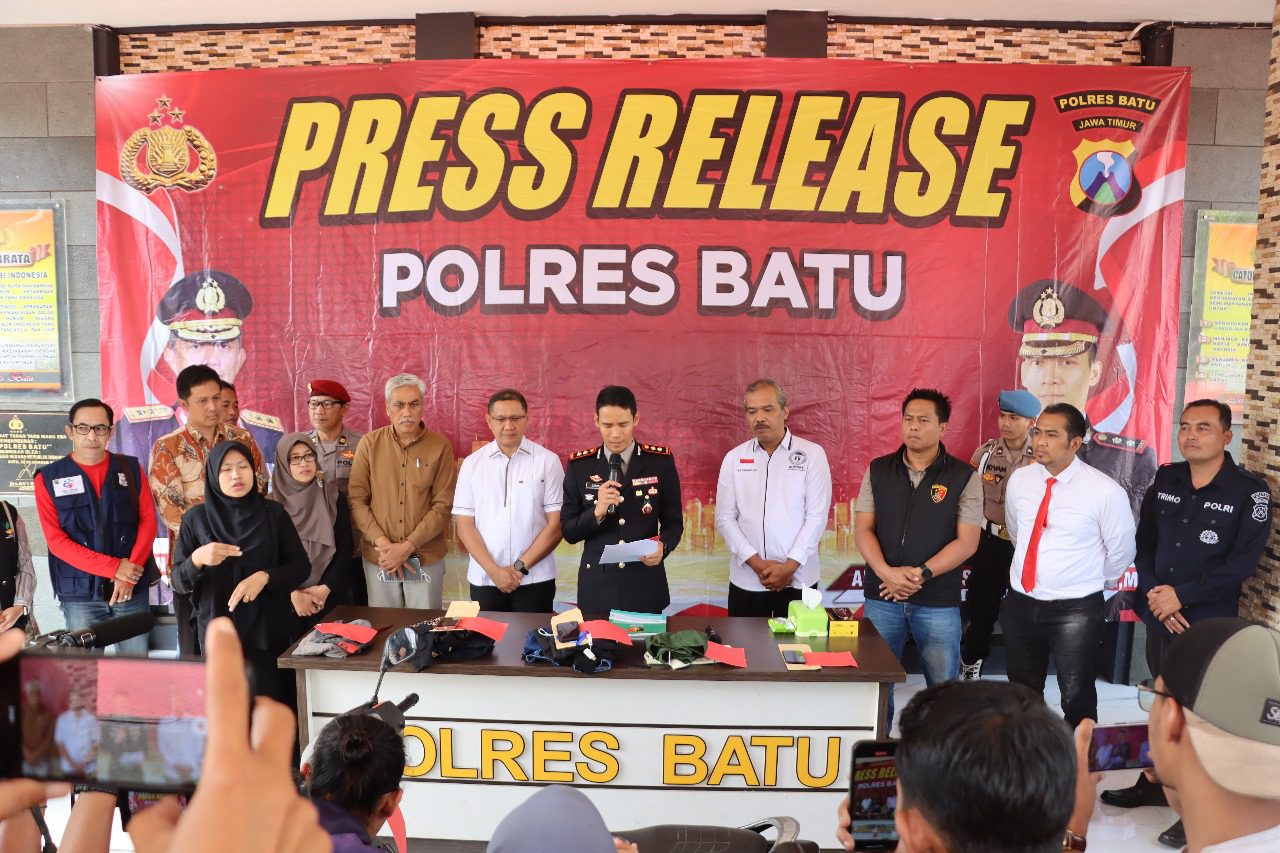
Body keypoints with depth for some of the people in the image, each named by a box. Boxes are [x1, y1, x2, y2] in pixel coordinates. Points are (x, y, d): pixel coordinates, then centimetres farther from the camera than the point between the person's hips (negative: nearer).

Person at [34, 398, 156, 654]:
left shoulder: (131, 468, 6)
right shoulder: (48, 478, 1)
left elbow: (148, 521, 2)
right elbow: (56, 540, -5)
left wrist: (129, 575, -10)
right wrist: (114, 567, -13)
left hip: (133, 588, 1)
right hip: (80, 594, -1)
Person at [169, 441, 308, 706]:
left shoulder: (274, 513, 2)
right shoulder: (196, 518, 1)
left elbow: (301, 566, 2)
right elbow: (178, 582, 1)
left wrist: (265, 577, -15)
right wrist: (197, 559, -19)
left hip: (268, 629, 0)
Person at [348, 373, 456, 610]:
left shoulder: (441, 446, -4)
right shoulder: (369, 444, 0)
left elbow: (443, 506, -6)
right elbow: (357, 499, -1)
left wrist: (408, 546, -13)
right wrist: (383, 544, -12)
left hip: (426, 557, -1)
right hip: (378, 557, 1)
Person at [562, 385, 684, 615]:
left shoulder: (661, 461, -2)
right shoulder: (579, 465, -1)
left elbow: (673, 522, 3)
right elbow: (568, 531, -1)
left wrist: (663, 546, -18)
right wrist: (597, 513, -19)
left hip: (646, 584, 0)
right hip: (597, 586, 1)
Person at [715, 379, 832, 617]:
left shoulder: (812, 454, -1)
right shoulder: (734, 458, 4)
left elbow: (817, 516, -5)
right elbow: (725, 518, 1)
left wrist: (790, 566, -11)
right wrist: (756, 563, -8)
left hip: (798, 579, -2)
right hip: (746, 581, 2)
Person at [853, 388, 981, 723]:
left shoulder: (963, 477, -2)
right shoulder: (878, 470, 5)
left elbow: (967, 541, -6)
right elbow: (863, 529, 1)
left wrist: (922, 574, -18)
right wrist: (886, 572, -15)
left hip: (938, 601, -2)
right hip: (881, 598, 2)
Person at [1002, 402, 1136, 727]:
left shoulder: (1105, 491, -14)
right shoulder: (1019, 479, -1)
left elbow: (1121, 553, -1)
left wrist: (1089, 582, 10)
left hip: (1074, 611, -4)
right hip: (1019, 603, 5)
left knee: (1078, 700, 8)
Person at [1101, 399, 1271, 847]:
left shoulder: (1250, 491, -9)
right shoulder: (1165, 479, 4)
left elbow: (1243, 562, -15)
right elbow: (1144, 543, 6)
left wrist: (1182, 595, -18)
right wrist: (1153, 593, -7)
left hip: (1208, 623, -4)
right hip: (1158, 616, 4)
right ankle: (1157, 782, 33)